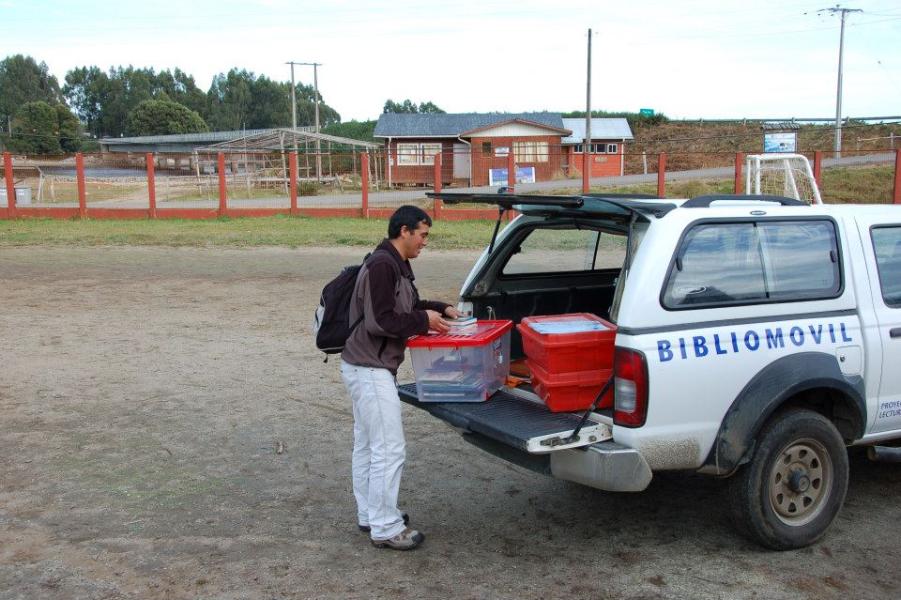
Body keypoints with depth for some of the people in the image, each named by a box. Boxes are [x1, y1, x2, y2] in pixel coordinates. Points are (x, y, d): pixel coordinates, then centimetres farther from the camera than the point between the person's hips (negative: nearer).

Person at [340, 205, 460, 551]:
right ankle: (385, 528, 3)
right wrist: (424, 321, -14)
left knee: (367, 446, 18)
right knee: (390, 450, -6)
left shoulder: (394, 265, 13)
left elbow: (405, 307, 25)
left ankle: (369, 514, 30)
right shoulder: (382, 265, -19)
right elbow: (379, 321, -24)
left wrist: (441, 309, 12)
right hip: (370, 370, -11)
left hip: (367, 368, 11)